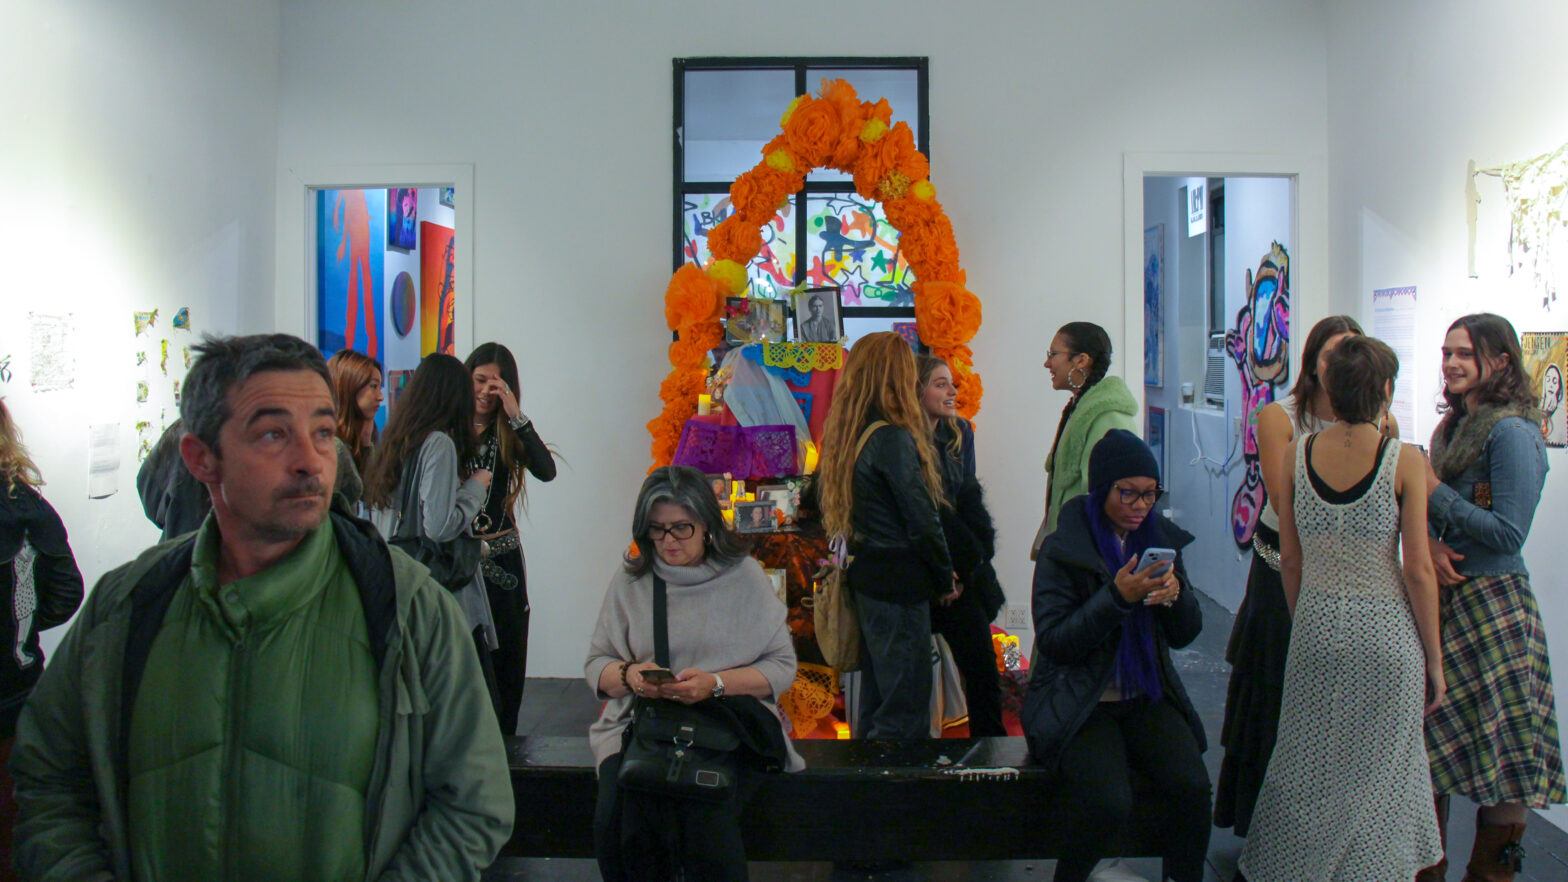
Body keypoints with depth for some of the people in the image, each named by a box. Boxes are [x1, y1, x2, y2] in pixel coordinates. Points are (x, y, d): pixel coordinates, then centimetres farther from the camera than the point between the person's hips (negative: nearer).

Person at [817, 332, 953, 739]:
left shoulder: (845, 432, 8)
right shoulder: (893, 438, -17)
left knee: (875, 697, 19)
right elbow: (922, 520, -15)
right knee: (906, 710, -2)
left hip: (865, 573, 9)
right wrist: (946, 579, 0)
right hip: (900, 582, -9)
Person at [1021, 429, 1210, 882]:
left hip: (1148, 699, 4)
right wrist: (1118, 597, -21)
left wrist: (1176, 594, -10)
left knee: (1193, 788, -21)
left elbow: (1184, 635, 12)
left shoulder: (1160, 539, 8)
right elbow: (1053, 641, -12)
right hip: (1079, 704, -4)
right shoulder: (1061, 550, -7)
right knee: (1110, 802, -26)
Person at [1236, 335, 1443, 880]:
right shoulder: (1404, 461, -12)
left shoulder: (1296, 454, -3)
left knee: (1308, 763, 16)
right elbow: (1418, 571, -10)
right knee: (1376, 773, 11)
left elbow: (1290, 560, 3)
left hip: (1316, 625, 3)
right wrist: (1434, 657, 0)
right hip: (1385, 632, -3)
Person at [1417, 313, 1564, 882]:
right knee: (1431, 734, 15)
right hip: (1442, 596, 9)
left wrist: (1435, 493, -15)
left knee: (1504, 750, 4)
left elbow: (1508, 532, -20)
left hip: (1491, 606, -8)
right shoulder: (1455, 425, 10)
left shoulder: (1512, 432, -15)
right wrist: (1431, 545, -7)